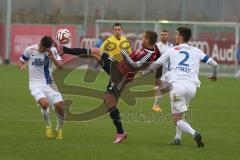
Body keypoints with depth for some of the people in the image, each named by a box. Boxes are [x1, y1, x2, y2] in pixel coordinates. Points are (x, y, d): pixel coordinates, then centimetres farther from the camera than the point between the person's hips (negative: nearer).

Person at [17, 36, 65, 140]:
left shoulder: (52, 51, -3)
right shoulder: (30, 50, -5)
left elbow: (60, 67, -8)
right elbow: (21, 62, 9)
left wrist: (52, 58, -23)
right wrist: (22, 66, -13)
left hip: (49, 84, 2)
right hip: (35, 84, -2)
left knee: (60, 106, -11)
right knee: (44, 103, -29)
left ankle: (59, 129, 19)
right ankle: (48, 127, -1)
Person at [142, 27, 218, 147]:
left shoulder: (171, 51, 13)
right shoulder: (196, 51, 17)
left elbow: (155, 65, 17)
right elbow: (214, 64, 18)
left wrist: (142, 74, 33)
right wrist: (214, 74, 41)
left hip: (177, 85, -3)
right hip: (192, 86, 3)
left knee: (178, 119, -2)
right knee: (179, 112, 28)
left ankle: (194, 133, -27)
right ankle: (178, 138, 20)